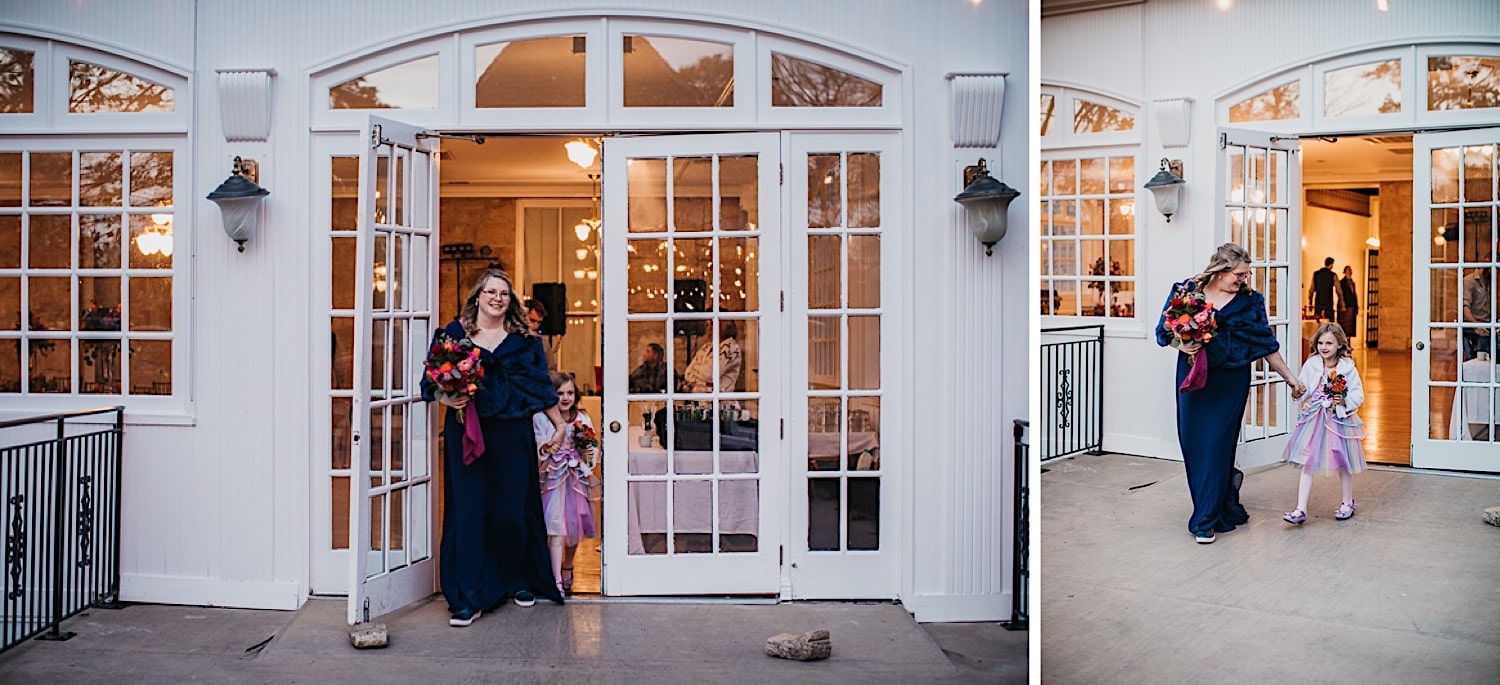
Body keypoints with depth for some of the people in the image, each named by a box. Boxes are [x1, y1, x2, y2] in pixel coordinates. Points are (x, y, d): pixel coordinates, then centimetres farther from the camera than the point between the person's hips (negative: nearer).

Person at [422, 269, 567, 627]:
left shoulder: (524, 339, 10)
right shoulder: (454, 333, 6)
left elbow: (542, 387, 12)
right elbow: (433, 382, 6)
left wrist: (560, 426, 9)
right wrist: (446, 398, -14)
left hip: (511, 435, 1)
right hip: (467, 433, -1)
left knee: (514, 510, 5)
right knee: (468, 510, -2)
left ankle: (520, 580, 27)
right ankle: (469, 598, 3)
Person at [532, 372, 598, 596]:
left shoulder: (583, 419, 5)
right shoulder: (541, 419, -7)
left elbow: (594, 449, 9)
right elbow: (536, 452, -8)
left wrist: (589, 455, -10)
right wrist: (548, 449, -26)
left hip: (577, 479, 4)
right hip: (553, 479, -4)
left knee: (575, 526, 12)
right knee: (556, 529, -9)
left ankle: (567, 567, 36)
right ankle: (556, 580, -5)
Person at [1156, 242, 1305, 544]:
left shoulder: (1250, 301, 3)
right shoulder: (1187, 290, 2)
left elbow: (1267, 346, 9)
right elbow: (1165, 331, 5)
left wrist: (1290, 377, 9)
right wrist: (1181, 344, -15)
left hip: (1229, 382, -1)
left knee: (1215, 444, -3)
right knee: (1192, 442, 3)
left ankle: (1206, 520, 8)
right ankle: (1228, 482, 33)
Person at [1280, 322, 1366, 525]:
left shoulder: (1348, 367, -6)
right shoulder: (1311, 365, -1)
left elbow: (1358, 394, -5)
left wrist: (1345, 401, -23)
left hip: (1339, 419, -1)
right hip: (1314, 420, 1)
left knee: (1343, 463, 13)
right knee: (1307, 464, -2)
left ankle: (1348, 502, 35)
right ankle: (1301, 509, -2)